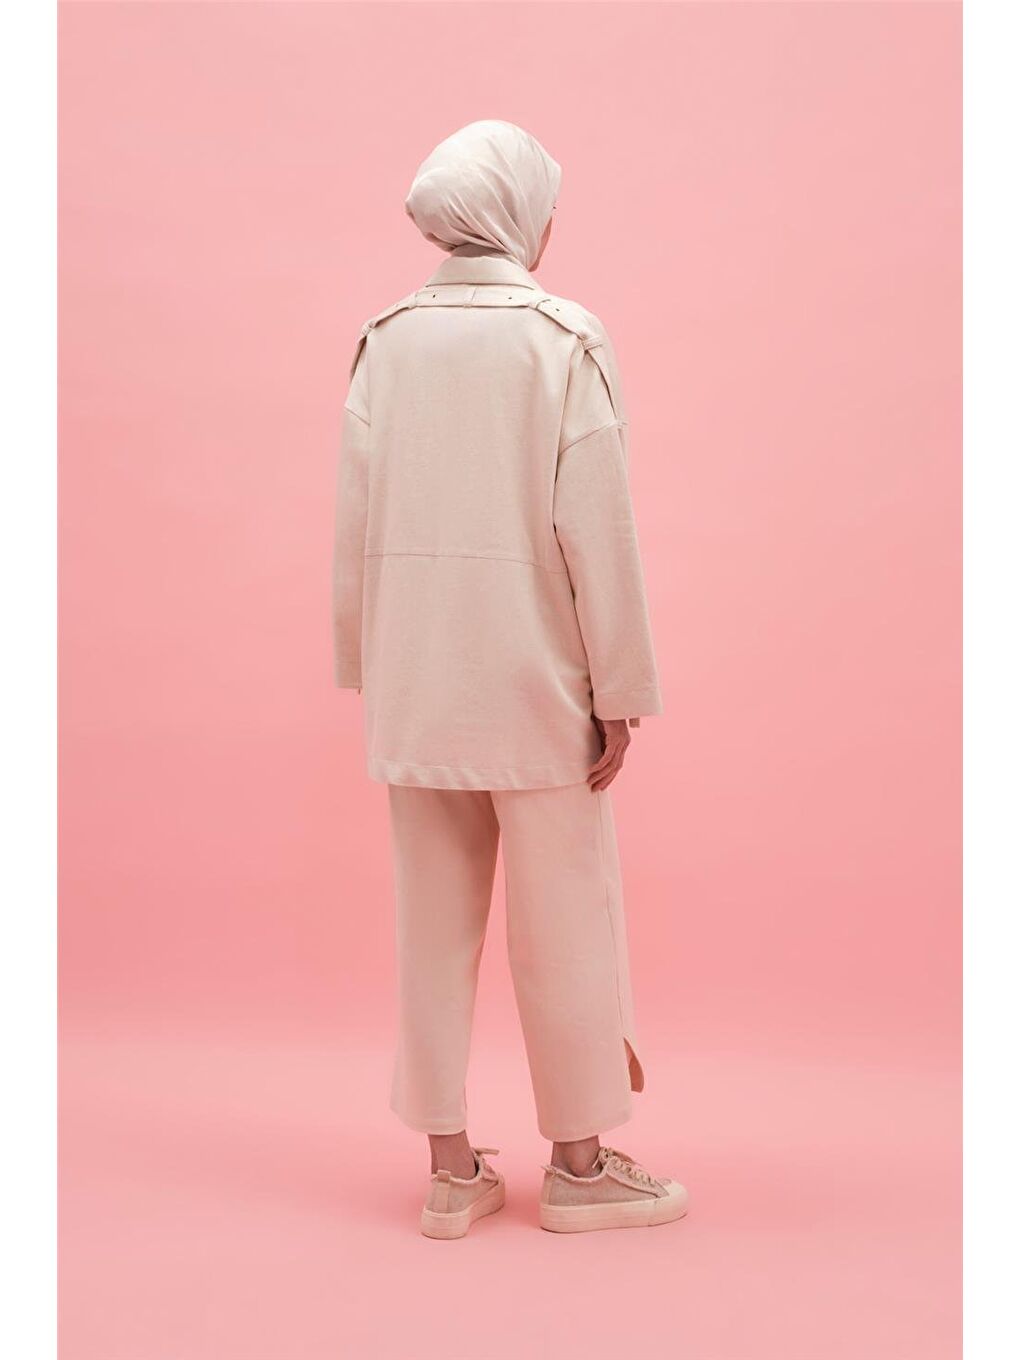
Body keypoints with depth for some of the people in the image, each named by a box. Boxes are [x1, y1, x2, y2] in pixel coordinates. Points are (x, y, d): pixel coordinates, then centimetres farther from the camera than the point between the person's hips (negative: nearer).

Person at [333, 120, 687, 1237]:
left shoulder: (386, 340, 4)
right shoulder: (565, 338, -8)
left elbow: (356, 522, 4)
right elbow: (596, 528, -11)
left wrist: (366, 669, 13)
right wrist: (621, 692, -5)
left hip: (413, 684, 4)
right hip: (534, 682, -4)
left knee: (433, 922, 10)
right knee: (563, 923, 8)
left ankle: (451, 1167, 20)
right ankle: (577, 1163, 21)